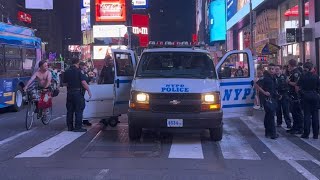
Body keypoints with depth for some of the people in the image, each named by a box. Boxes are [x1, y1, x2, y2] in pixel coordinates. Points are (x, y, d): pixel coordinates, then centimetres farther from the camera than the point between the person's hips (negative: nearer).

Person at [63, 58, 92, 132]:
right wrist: (89, 91, -12)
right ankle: (78, 127, -3)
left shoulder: (67, 72, 8)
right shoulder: (78, 71, -10)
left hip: (69, 92, 6)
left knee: (70, 110, 11)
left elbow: (65, 83, 14)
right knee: (78, 110, -2)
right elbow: (83, 82, -16)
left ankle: (70, 127, 14)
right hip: (77, 92, -6)